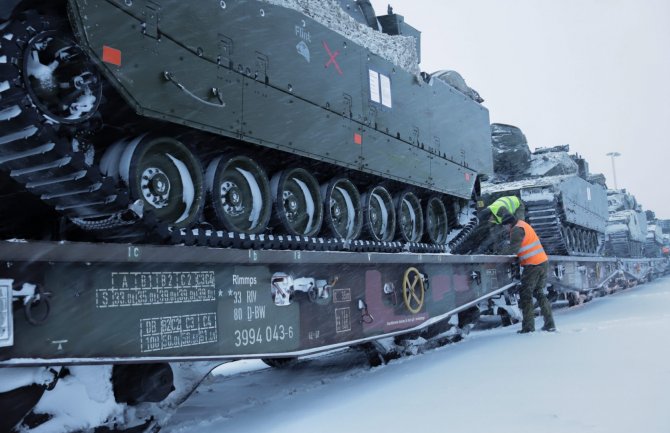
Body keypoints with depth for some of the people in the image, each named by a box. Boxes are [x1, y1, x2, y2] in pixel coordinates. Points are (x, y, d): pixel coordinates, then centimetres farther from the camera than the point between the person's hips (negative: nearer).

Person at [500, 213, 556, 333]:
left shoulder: (517, 229, -11)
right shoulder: (523, 225, 19)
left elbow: (513, 248, -20)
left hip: (533, 265, -9)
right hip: (543, 262, 9)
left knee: (525, 294, -2)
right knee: (539, 293, 17)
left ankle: (528, 326, -2)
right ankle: (550, 324, 18)